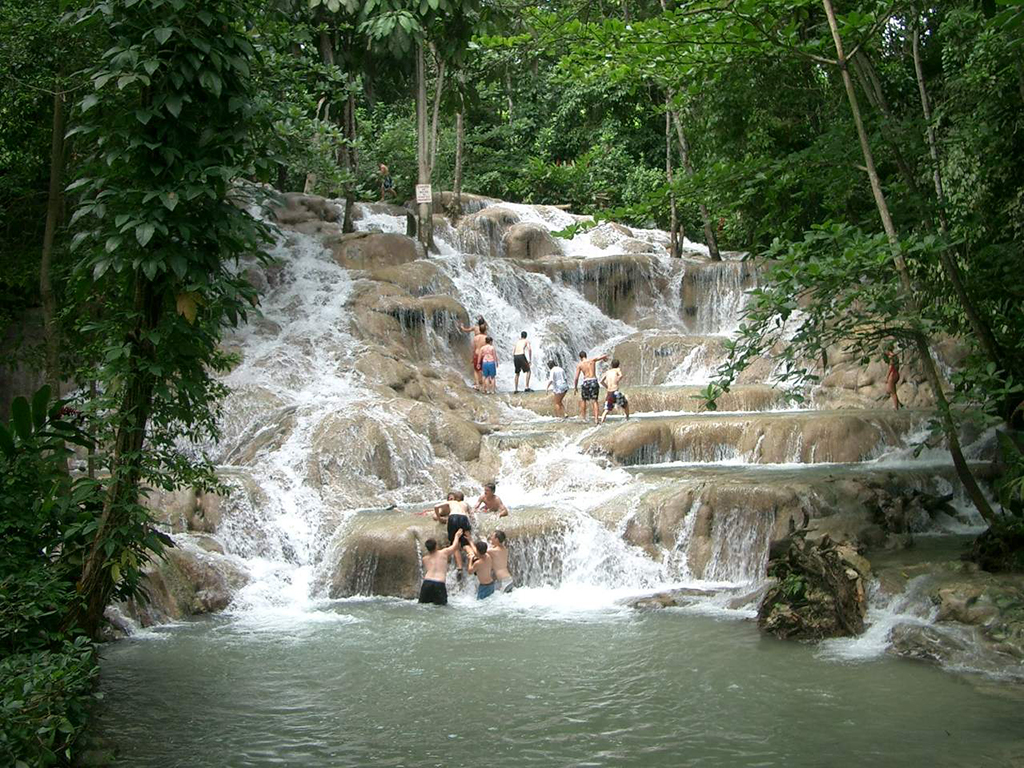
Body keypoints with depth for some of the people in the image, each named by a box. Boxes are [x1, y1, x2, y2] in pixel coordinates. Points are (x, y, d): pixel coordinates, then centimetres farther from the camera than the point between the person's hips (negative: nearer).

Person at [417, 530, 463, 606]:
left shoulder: (425, 559, 16)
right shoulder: (444, 553, 10)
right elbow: (454, 546, 25)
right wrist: (457, 535, 43)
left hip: (427, 582, 2)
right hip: (439, 583, -2)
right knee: (442, 605, 0)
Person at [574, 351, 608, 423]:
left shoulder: (579, 364, 3)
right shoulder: (592, 360, 7)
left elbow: (576, 378, 1)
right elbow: (604, 356, 11)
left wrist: (575, 387, 13)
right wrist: (605, 357, 36)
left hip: (586, 382, -1)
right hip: (594, 381, 1)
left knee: (583, 399, 20)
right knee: (594, 401, 3)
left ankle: (583, 416, 24)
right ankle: (596, 419, -6)